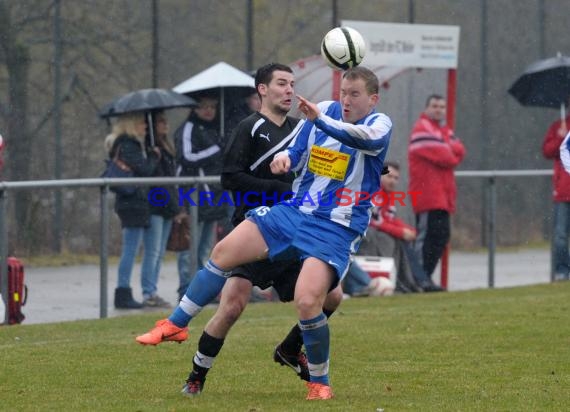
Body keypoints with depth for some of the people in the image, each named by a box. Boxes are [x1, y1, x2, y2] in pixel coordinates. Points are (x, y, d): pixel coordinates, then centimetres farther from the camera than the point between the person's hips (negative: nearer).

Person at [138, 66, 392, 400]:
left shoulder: (379, 124, -10)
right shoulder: (325, 111, 6)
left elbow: (367, 138, -35)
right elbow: (295, 153, 18)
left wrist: (320, 119, -48)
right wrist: (283, 159, -7)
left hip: (335, 228, -6)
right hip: (294, 210, 6)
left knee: (307, 302, -22)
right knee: (223, 252, 0)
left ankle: (320, 383, 0)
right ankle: (176, 324, 15)